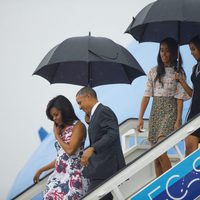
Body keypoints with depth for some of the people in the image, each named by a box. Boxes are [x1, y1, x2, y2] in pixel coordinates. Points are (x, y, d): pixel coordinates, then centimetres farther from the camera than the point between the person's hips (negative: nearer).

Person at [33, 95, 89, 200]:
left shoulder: (78, 126, -2)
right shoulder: (61, 129, 17)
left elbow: (70, 150, -13)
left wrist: (57, 136, 0)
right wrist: (41, 170, 21)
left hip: (73, 176, -7)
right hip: (59, 175, 7)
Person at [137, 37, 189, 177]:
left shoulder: (178, 72, 0)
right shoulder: (154, 72, 11)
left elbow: (180, 98, -5)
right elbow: (147, 95, 8)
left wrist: (178, 120, -13)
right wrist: (140, 118, 1)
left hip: (170, 112, -5)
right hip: (155, 112, 5)